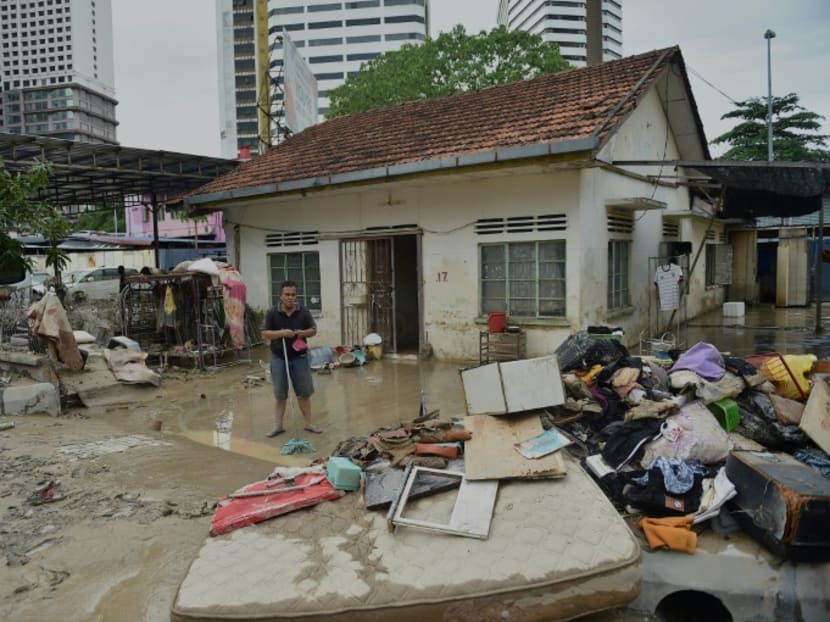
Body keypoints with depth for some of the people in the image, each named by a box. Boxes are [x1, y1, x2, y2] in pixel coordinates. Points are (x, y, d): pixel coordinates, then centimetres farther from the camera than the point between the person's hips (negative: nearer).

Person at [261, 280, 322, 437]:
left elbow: (314, 330, 4)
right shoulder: (272, 313, -6)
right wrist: (281, 333, -22)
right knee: (280, 394, 9)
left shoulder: (304, 312, -2)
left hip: (299, 357, 1)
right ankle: (278, 425, 18)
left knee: (304, 392, 8)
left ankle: (308, 423, 19)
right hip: (279, 358, -1)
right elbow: (264, 334, -7)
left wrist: (303, 333, -17)